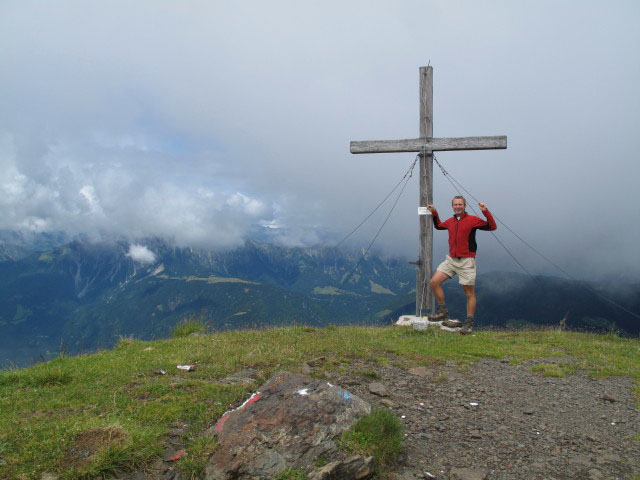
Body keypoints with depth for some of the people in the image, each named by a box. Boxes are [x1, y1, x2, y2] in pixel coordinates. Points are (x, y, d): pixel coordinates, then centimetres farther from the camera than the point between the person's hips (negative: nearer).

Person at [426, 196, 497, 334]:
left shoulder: (473, 220, -4)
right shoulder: (450, 221, 13)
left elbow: (492, 226, -9)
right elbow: (438, 226, 34)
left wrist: (485, 211, -18)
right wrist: (434, 213, 23)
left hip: (466, 261, -5)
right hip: (451, 259, 6)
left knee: (469, 293, 0)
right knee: (434, 282, -6)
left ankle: (469, 323, 9)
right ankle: (443, 312, 7)